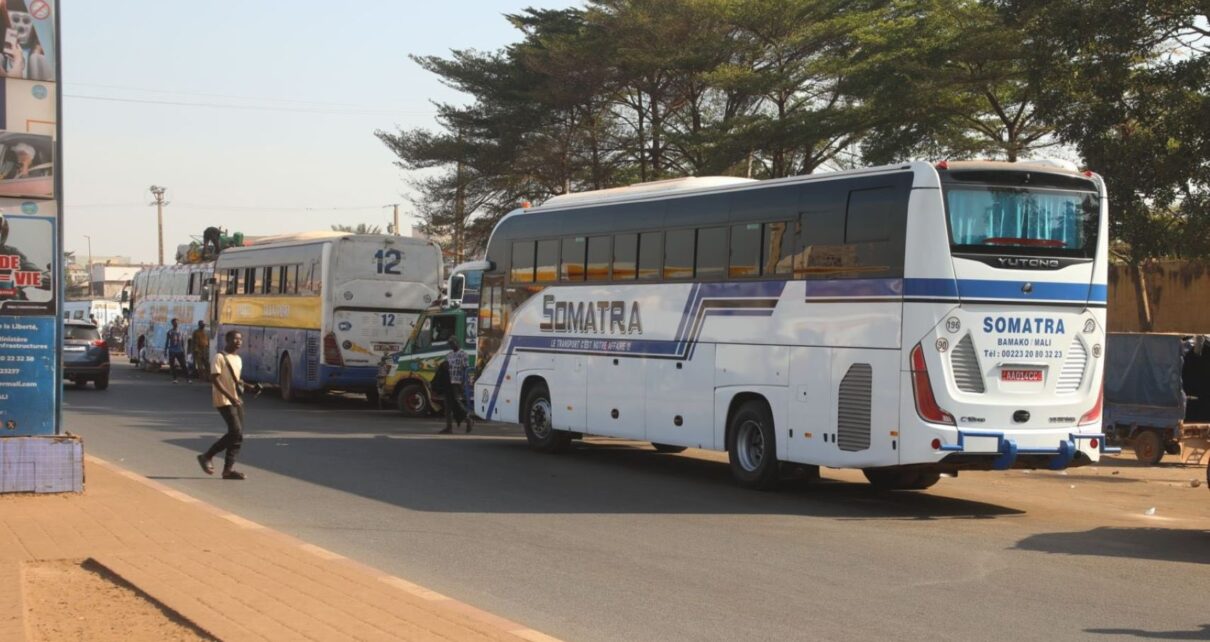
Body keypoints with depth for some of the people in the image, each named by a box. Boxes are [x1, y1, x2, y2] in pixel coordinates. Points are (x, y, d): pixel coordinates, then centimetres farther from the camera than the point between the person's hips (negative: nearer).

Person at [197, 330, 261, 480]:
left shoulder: (238, 359, 16)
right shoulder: (220, 357, -10)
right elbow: (215, 379, -16)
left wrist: (250, 386, 8)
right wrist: (230, 397, -24)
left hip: (237, 400, 8)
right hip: (224, 401, -8)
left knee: (237, 434, 3)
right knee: (236, 432, -14)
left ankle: (228, 468, 6)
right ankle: (207, 456, -2)